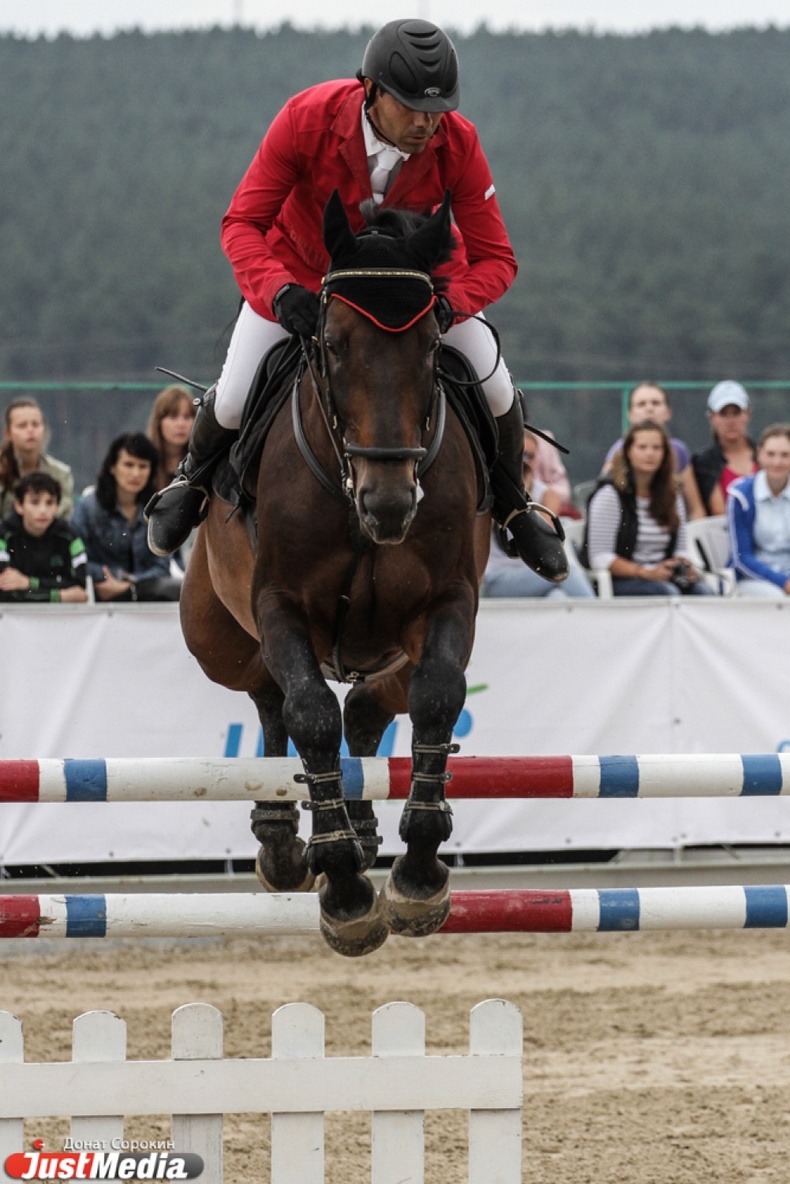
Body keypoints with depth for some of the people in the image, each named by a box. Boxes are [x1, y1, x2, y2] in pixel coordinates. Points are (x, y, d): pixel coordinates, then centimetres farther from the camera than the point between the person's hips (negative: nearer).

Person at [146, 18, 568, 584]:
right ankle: (195, 478, 30)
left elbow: (495, 260, -24)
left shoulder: (458, 145, -30)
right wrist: (278, 291, -49)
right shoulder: (307, 119, -35)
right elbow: (242, 223, -30)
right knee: (234, 401, -8)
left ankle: (513, 506, 25)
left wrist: (449, 303, -46)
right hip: (302, 266, -1)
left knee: (494, 388, -8)